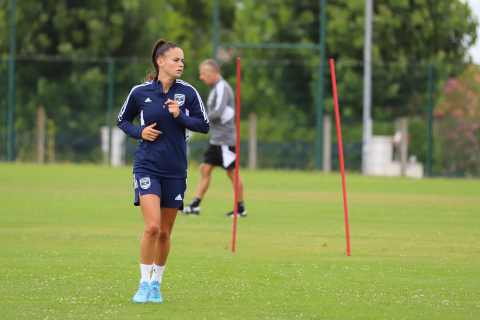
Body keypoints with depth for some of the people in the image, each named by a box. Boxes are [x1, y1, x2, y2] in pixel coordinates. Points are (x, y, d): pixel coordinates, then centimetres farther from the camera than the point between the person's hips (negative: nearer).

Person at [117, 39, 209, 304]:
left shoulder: (187, 92, 0)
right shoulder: (140, 92, -2)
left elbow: (204, 124, 2)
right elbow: (122, 120, 12)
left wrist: (180, 116, -14)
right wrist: (139, 131, -7)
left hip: (175, 170, 2)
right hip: (147, 167, -2)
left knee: (165, 233, 8)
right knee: (152, 227, -18)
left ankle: (156, 283, 27)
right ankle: (144, 282, -4)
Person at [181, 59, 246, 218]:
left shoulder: (222, 88, -13)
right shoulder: (216, 88, 17)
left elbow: (219, 112, -22)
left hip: (225, 139, -10)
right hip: (216, 139, 10)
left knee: (232, 172, -3)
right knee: (205, 168, 5)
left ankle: (241, 208, 5)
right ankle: (195, 206, 4)